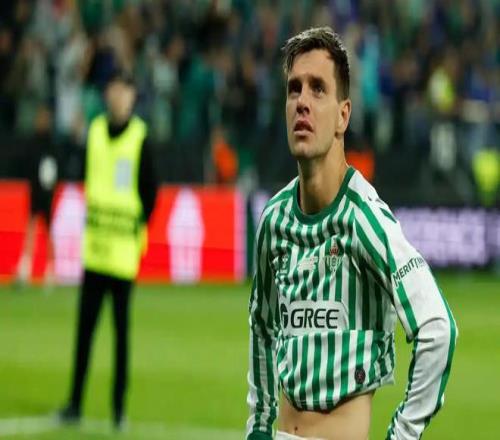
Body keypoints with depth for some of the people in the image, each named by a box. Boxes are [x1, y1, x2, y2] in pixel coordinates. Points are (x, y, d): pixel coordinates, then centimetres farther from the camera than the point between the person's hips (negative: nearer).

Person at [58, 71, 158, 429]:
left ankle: (119, 405, 8)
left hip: (123, 250, -4)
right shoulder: (95, 131, 8)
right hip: (94, 246, 4)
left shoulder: (140, 138, -6)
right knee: (84, 327, 5)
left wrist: (140, 227, -6)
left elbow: (151, 189, -4)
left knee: (122, 328, 2)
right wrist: (92, 221, 12)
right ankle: (75, 403, 9)